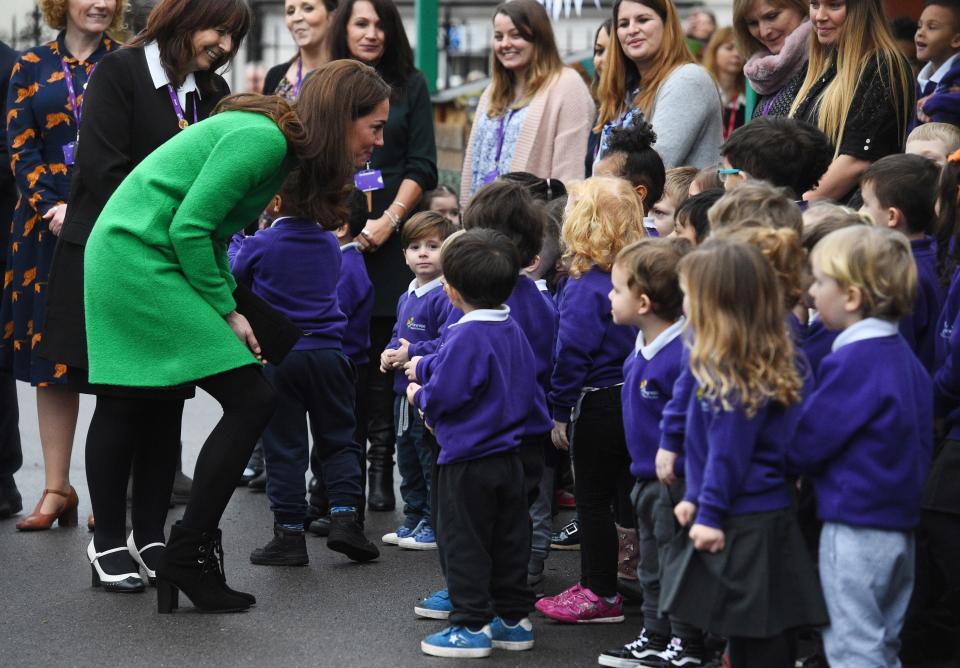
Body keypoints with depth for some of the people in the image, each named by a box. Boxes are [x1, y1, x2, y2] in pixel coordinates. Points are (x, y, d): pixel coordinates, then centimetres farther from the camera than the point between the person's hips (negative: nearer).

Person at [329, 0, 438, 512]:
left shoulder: (410, 86, 11)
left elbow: (421, 167, 5)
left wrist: (389, 220, -8)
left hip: (389, 239, 0)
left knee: (382, 352, -3)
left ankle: (380, 468, 0)